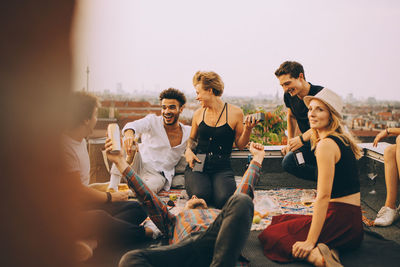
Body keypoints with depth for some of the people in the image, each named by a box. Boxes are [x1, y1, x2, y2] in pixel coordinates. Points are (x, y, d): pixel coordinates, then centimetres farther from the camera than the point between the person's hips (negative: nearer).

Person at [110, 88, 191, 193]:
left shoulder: (188, 133, 5)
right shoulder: (153, 121, -4)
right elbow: (135, 125, -25)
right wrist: (129, 133, -49)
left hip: (157, 175, -1)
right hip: (138, 164, 1)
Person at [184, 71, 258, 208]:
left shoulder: (235, 113, 0)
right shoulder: (198, 114, 8)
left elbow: (240, 145, 5)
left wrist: (247, 130, -13)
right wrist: (188, 150, 3)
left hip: (222, 168, -1)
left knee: (223, 199, -28)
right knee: (200, 196, -28)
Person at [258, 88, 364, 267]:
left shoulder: (326, 144, -17)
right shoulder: (342, 139, 13)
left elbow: (324, 195, -22)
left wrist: (310, 241, -21)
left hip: (339, 220, -10)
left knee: (269, 235, 0)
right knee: (278, 220, 23)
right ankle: (328, 248, 1)